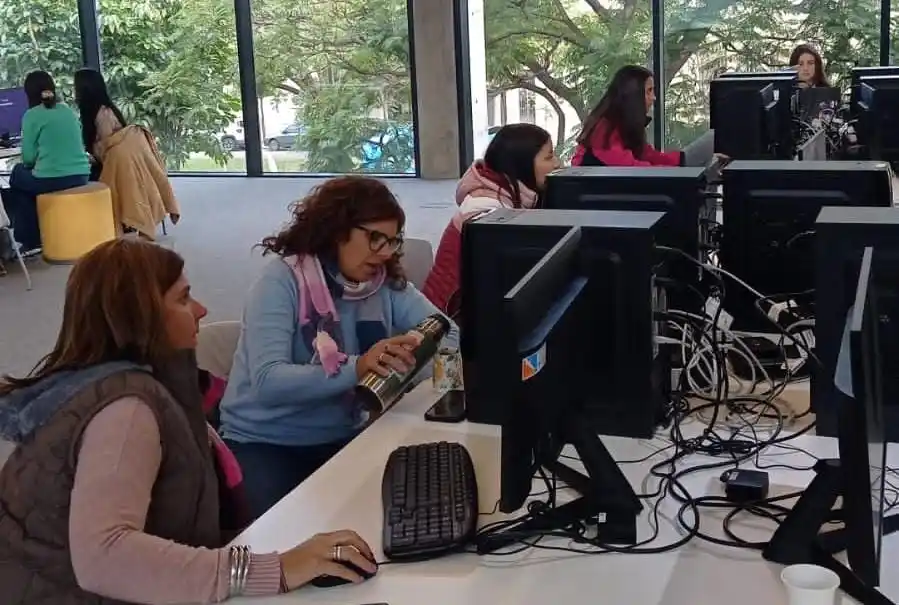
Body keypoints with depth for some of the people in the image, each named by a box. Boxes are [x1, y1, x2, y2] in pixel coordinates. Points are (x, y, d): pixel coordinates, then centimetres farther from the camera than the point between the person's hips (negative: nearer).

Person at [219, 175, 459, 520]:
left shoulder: (387, 283, 0)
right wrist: (355, 369, -39)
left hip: (342, 438, 5)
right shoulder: (282, 281, -15)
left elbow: (449, 336, -4)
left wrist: (414, 354, -26)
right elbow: (268, 382, -27)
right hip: (266, 444, -5)